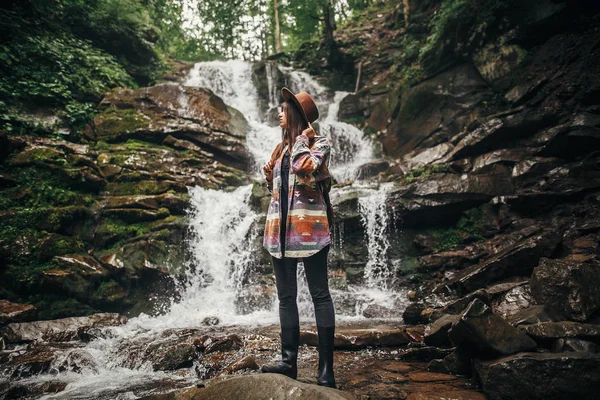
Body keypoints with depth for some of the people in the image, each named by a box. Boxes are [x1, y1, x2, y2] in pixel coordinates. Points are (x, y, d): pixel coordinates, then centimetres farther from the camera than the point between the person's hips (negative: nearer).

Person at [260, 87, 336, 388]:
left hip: (308, 226, -7)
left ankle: (326, 367, 0)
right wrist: (269, 175, 9)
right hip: (280, 228, 7)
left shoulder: (319, 142, 1)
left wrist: (302, 138, -6)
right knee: (286, 296, 7)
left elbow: (304, 167, -20)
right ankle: (289, 361, 14)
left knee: (319, 295, -4)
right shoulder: (281, 147, 20)